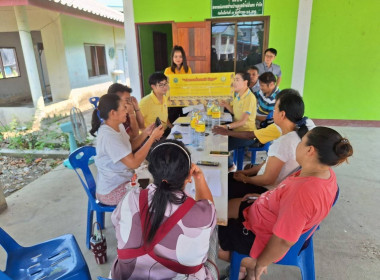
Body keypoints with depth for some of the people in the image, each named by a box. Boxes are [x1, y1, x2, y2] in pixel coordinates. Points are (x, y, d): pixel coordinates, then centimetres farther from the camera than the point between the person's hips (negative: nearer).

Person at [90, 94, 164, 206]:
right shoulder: (107, 136, -29)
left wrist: (147, 133, -6)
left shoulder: (118, 126, 0)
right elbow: (134, 162, -30)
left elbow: (130, 147, 9)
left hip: (122, 179, 9)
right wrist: (152, 137, -25)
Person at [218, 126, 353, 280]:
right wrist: (264, 197, 9)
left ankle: (249, 265, 20)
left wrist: (259, 264, -14)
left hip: (259, 237, -8)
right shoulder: (325, 172, -9)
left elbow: (284, 241, -29)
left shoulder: (302, 192, -38)